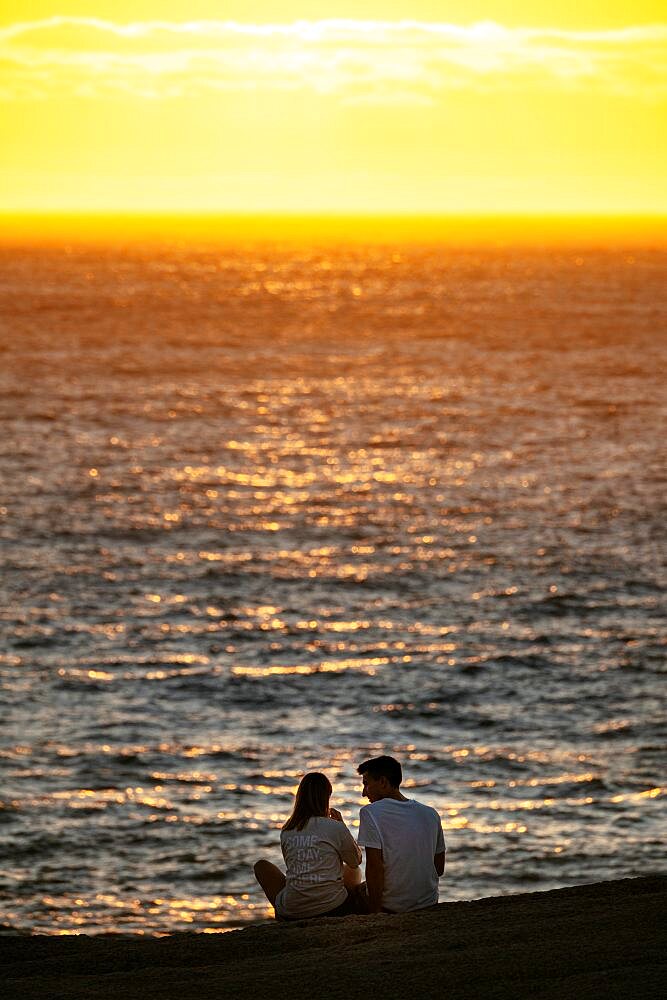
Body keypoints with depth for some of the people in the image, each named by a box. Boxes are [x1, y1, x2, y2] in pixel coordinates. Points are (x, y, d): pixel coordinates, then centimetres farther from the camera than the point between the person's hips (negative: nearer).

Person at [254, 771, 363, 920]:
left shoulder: (286, 832, 5)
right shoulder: (335, 828, -5)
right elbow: (356, 861, 12)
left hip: (291, 912, 1)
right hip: (333, 910, -1)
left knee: (261, 866, 26)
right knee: (353, 872, 31)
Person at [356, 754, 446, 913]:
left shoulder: (370, 813, -13)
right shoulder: (431, 814, 4)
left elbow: (375, 866, -19)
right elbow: (439, 869, 9)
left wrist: (375, 911, -14)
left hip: (390, 906, -6)